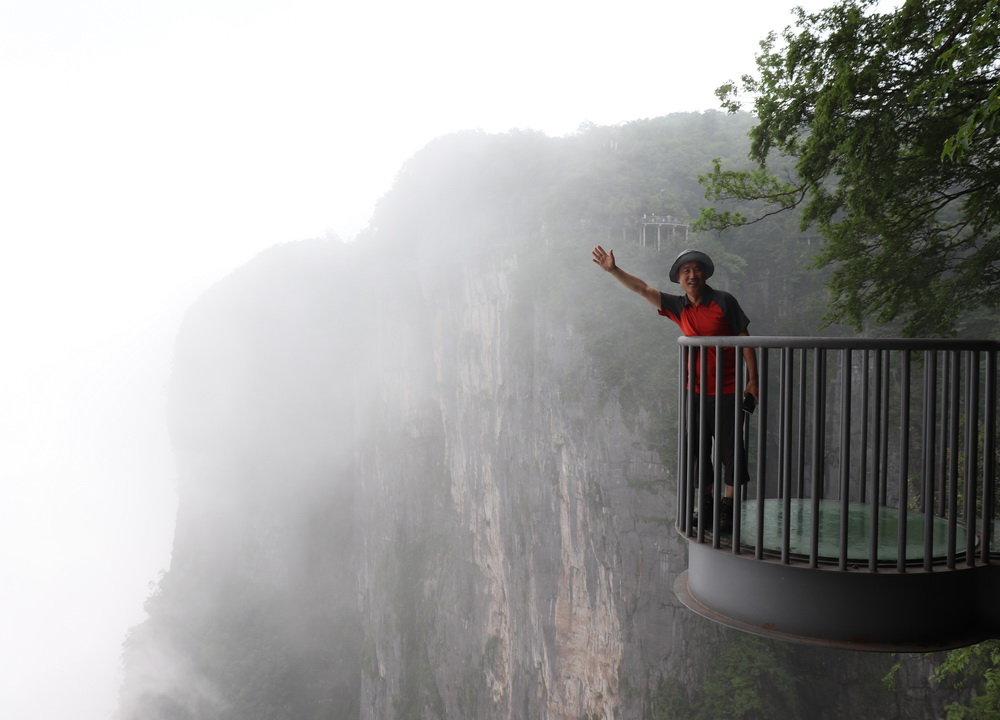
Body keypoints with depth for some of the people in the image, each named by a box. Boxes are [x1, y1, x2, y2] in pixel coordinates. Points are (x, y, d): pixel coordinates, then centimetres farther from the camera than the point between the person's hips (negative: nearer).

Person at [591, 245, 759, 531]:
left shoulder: (723, 301, -6)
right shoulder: (678, 308, 5)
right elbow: (643, 289, 4)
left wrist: (752, 380, -8)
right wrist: (613, 270, -4)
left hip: (727, 392, -4)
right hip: (695, 392, 5)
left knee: (730, 450, 1)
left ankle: (729, 508, 14)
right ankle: (706, 504, 24)